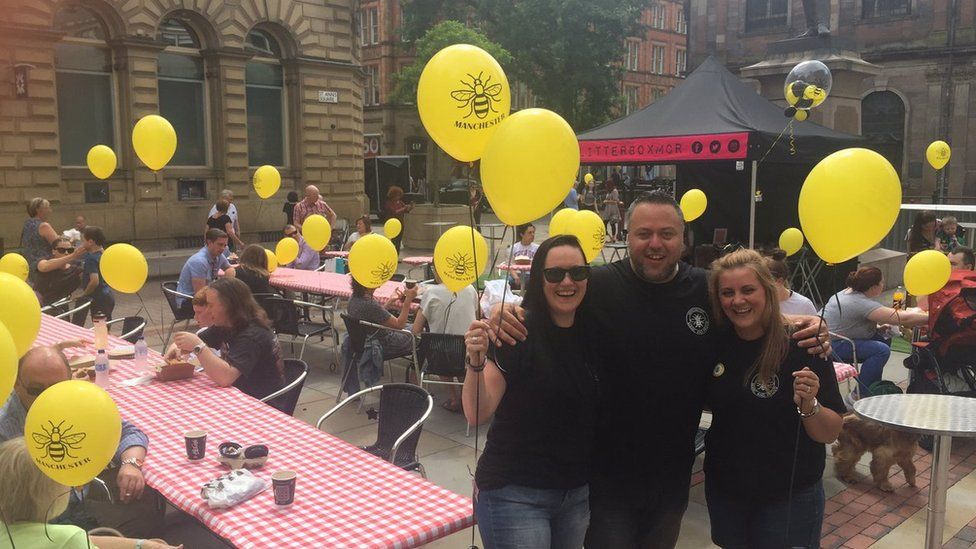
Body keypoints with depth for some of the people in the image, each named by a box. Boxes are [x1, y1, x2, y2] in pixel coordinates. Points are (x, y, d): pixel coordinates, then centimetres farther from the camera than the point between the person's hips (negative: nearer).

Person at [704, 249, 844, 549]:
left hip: (790, 497, -4)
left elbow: (830, 434, -15)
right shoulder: (715, 343, -7)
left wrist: (809, 405, -34)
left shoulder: (801, 347, -18)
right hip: (723, 491, 4)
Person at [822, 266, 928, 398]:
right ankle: (859, 396, -12)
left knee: (884, 339, 10)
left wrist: (880, 327, 8)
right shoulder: (862, 303, -23)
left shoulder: (849, 292, 7)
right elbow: (903, 318, -25)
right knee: (882, 350, -20)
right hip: (831, 346, -11)